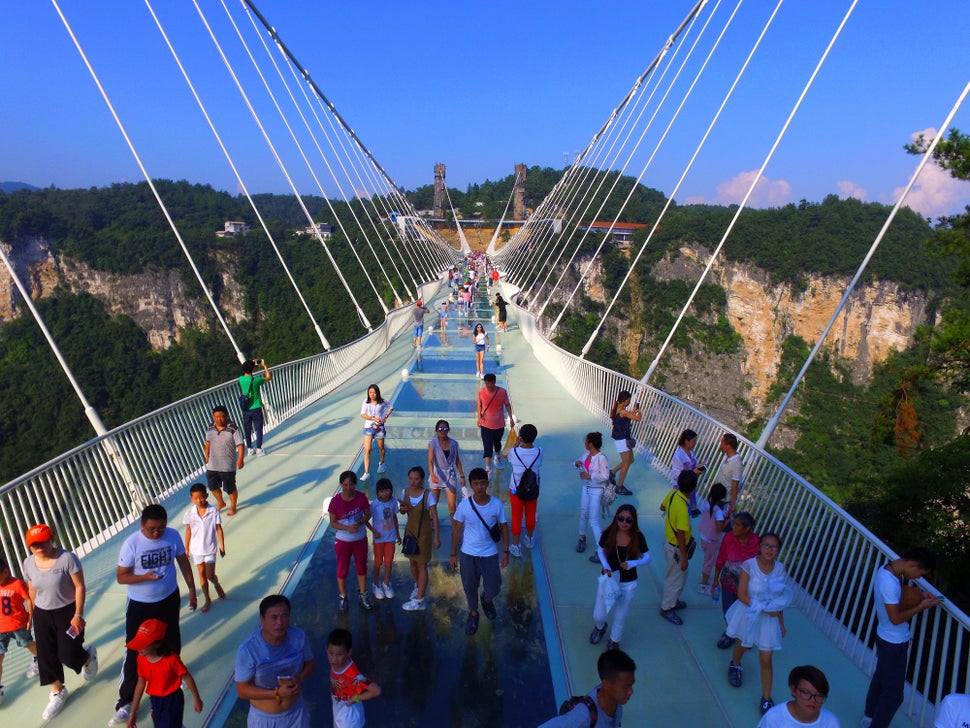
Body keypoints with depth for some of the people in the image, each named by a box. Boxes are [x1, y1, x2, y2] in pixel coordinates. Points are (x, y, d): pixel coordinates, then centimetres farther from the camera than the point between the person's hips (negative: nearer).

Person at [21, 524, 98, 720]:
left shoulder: (67, 558, -23)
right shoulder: (28, 563, -6)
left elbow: (80, 586, -18)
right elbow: (32, 590, 8)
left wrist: (78, 615, -19)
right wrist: (36, 613, 14)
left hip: (67, 612, -5)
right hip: (42, 615, 5)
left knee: (68, 655, -3)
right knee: (47, 656, 9)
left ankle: (89, 657, 34)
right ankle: (57, 692, 30)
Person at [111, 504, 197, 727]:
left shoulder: (173, 536, -14)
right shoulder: (131, 544, -23)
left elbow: (183, 561, 0)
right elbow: (121, 577, -16)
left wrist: (191, 588, 3)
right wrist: (145, 577, -33)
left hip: (169, 599, 3)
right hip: (140, 605, -3)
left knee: (172, 641, 22)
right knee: (134, 652, 0)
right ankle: (125, 702, 14)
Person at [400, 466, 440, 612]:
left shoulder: (428, 495, -19)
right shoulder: (405, 492, -5)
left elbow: (434, 516, -14)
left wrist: (437, 537, -14)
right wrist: (402, 509, -15)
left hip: (424, 532, -5)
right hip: (410, 530, 5)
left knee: (422, 564, 1)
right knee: (413, 561, 19)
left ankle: (420, 599, 8)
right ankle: (419, 586, 44)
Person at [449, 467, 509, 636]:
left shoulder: (497, 504, -14)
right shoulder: (464, 505, -15)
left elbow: (504, 527, -1)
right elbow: (457, 530, -4)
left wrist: (506, 552, -1)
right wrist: (453, 555, 0)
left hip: (490, 554, 0)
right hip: (468, 554, 0)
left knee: (493, 589, 5)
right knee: (470, 587, 14)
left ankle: (487, 600, 42)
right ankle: (473, 613, 43)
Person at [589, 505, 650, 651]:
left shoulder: (638, 537, -18)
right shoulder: (608, 533, -17)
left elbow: (647, 558, -6)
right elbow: (600, 551, 0)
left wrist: (632, 563, -24)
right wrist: (605, 566, -17)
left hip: (628, 584, 0)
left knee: (620, 617, 16)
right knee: (598, 616, 8)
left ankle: (614, 641, 46)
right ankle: (600, 627, 46)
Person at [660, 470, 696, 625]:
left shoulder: (672, 493, -10)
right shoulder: (683, 507, -34)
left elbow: (663, 506, 12)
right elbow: (680, 534, -29)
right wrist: (684, 558, -20)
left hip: (669, 542, 8)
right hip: (677, 548, -8)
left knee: (672, 576, 27)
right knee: (677, 579, 10)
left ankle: (672, 600, 45)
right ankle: (667, 608, 26)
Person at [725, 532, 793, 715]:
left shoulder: (780, 569, -12)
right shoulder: (749, 565, -23)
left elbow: (780, 600, 0)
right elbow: (742, 595, -20)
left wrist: (781, 623, 5)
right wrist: (763, 608, -26)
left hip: (769, 619, 1)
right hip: (749, 615, -1)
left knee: (766, 660, 4)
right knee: (743, 645, 25)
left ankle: (766, 699, 20)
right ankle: (735, 666, 58)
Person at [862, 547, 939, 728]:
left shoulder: (887, 569, -4)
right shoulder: (890, 583, -33)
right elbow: (896, 618, -27)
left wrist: (919, 596, -1)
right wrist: (921, 606, -17)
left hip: (885, 637, 10)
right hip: (894, 644, -10)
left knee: (880, 679, 26)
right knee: (893, 693, 6)